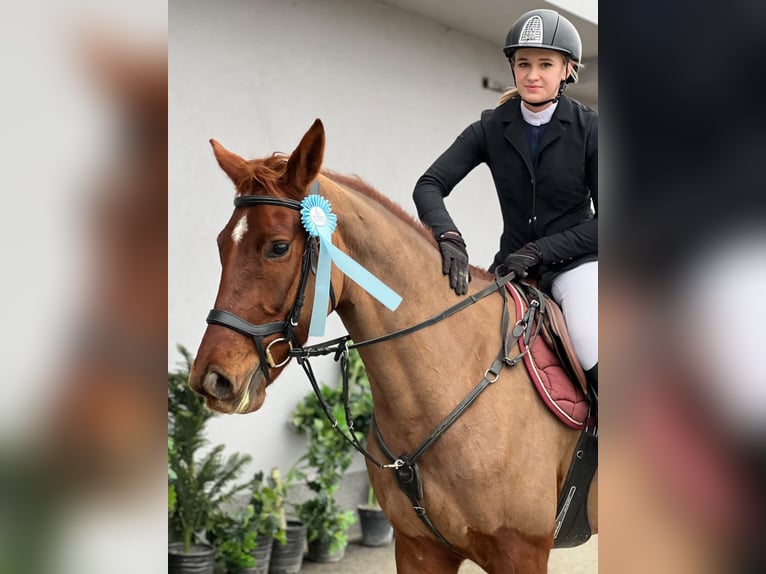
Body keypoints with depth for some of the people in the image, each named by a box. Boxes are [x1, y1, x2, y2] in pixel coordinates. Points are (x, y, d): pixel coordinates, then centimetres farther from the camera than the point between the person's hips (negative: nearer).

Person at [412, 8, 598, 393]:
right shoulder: (492, 128, -1)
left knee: (599, 366, -25)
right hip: (513, 264, 3)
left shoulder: (588, 129, -6)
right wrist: (449, 237, -30)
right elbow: (429, 186, -10)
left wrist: (540, 251, -19)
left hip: (575, 263, -3)